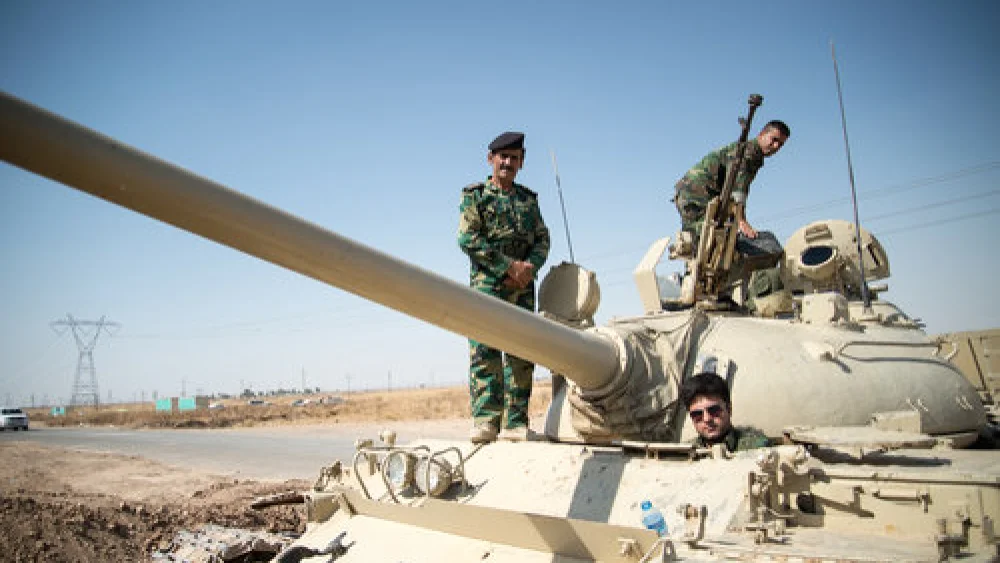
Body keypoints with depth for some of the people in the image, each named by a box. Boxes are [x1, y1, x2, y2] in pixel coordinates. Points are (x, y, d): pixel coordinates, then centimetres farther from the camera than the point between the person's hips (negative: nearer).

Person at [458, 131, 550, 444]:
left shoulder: (529, 199, 20)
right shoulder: (474, 195, 6)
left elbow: (543, 239, 14)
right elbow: (467, 238, -6)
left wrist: (529, 267, -8)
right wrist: (509, 266, -12)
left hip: (522, 288, 4)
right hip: (486, 283, -4)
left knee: (521, 354, 2)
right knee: (484, 351, -11)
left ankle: (516, 422, 5)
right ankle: (485, 420, -11)